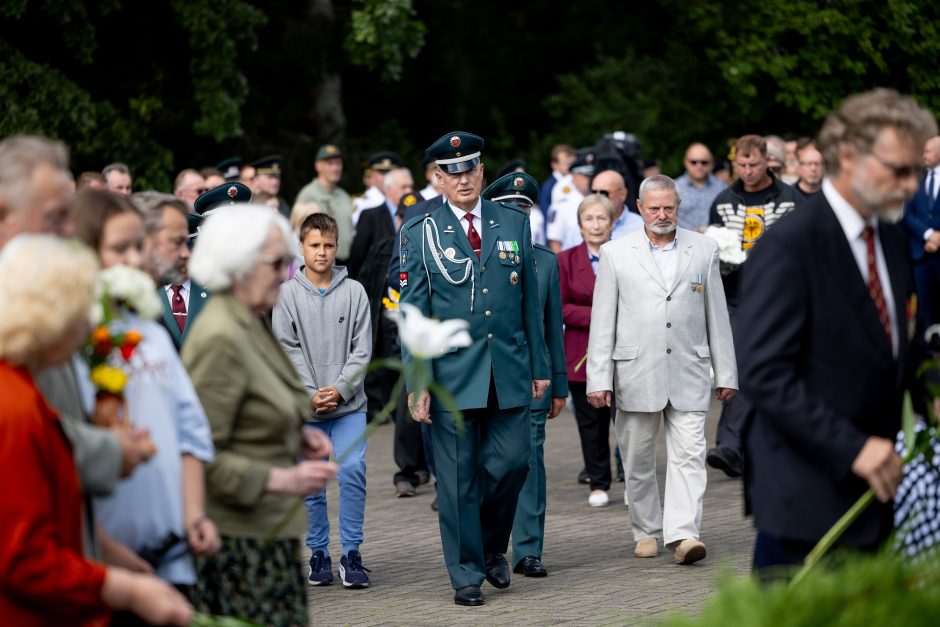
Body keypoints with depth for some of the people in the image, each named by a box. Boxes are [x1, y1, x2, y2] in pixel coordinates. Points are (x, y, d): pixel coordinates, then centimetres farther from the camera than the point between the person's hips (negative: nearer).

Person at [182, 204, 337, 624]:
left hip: (268, 529, 9)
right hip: (238, 537, -9)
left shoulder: (254, 323, 11)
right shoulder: (220, 338, -17)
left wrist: (297, 437, 10)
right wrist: (281, 480, -21)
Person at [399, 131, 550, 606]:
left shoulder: (514, 224, 8)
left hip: (509, 370, 2)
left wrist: (539, 366, 10)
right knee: (458, 477, 1)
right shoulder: (419, 233, 0)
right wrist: (416, 382, -8)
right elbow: (413, 313, -2)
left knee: (511, 462, -2)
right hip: (451, 373, -2)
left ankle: (493, 548, 24)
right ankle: (467, 574, 12)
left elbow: (530, 300, 12)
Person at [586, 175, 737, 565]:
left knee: (689, 455, -10)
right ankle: (646, 531, 21)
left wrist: (726, 373, 8)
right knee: (638, 459, 8)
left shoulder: (704, 250, 8)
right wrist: (598, 379, -4)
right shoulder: (615, 254, 4)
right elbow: (602, 321, 2)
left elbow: (717, 316, 10)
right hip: (636, 375, 0)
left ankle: (682, 534, -14)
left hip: (689, 374, 0)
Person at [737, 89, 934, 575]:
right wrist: (853, 447, -23)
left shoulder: (893, 242, 12)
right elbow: (764, 373, -20)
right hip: (807, 498, -7)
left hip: (870, 491, 7)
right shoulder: (788, 247, -14)